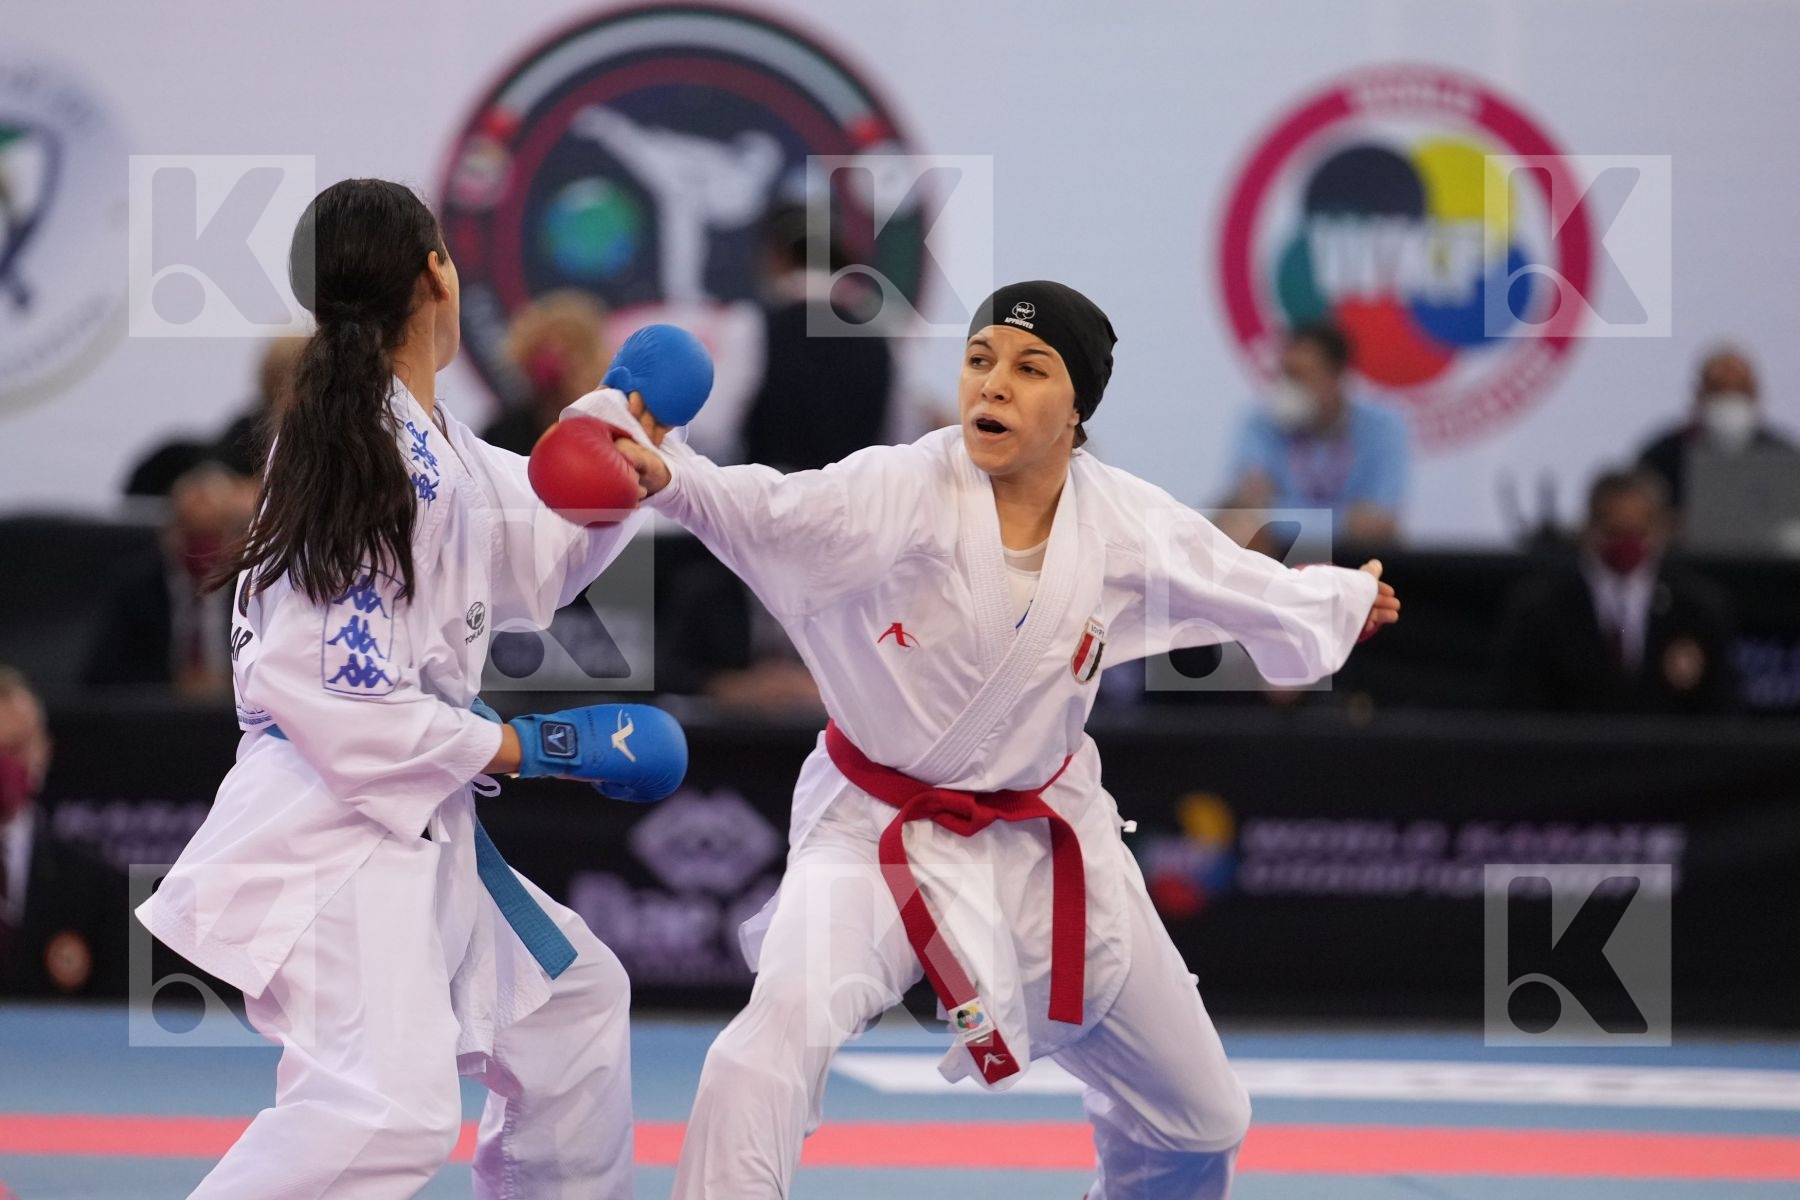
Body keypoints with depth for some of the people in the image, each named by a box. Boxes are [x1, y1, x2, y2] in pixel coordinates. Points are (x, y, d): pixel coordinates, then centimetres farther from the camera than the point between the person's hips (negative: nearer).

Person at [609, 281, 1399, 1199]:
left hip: (1037, 840, 4)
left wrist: (1345, 601, 30)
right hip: (878, 835, -4)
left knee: (1199, 1122, 13)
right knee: (780, 1036, -33)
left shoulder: (1128, 528, -10)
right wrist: (666, 475, -61)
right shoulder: (903, 494, -22)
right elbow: (768, 512, -40)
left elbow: (1247, 589, 11)